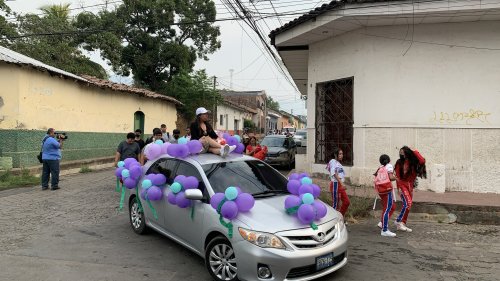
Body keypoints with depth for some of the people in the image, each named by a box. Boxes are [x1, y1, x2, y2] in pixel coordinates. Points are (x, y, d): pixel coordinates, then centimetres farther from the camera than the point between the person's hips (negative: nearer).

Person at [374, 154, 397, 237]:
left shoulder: (379, 168, 20)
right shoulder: (389, 166, 4)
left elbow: (376, 179, 10)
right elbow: (391, 177, -9)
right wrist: (395, 178, 10)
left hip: (380, 189, 7)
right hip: (387, 189, -7)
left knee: (392, 206, 20)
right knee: (387, 208, -6)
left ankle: (382, 222, 14)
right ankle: (384, 230, -8)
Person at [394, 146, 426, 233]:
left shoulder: (413, 162, 2)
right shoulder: (400, 162, -1)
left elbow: (422, 161, -19)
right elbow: (397, 175, -2)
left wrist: (415, 152, -12)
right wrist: (398, 187, -7)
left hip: (410, 185, 4)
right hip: (402, 184, -4)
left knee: (408, 205, 6)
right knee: (407, 203, -16)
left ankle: (402, 224, 14)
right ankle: (398, 221, -5)